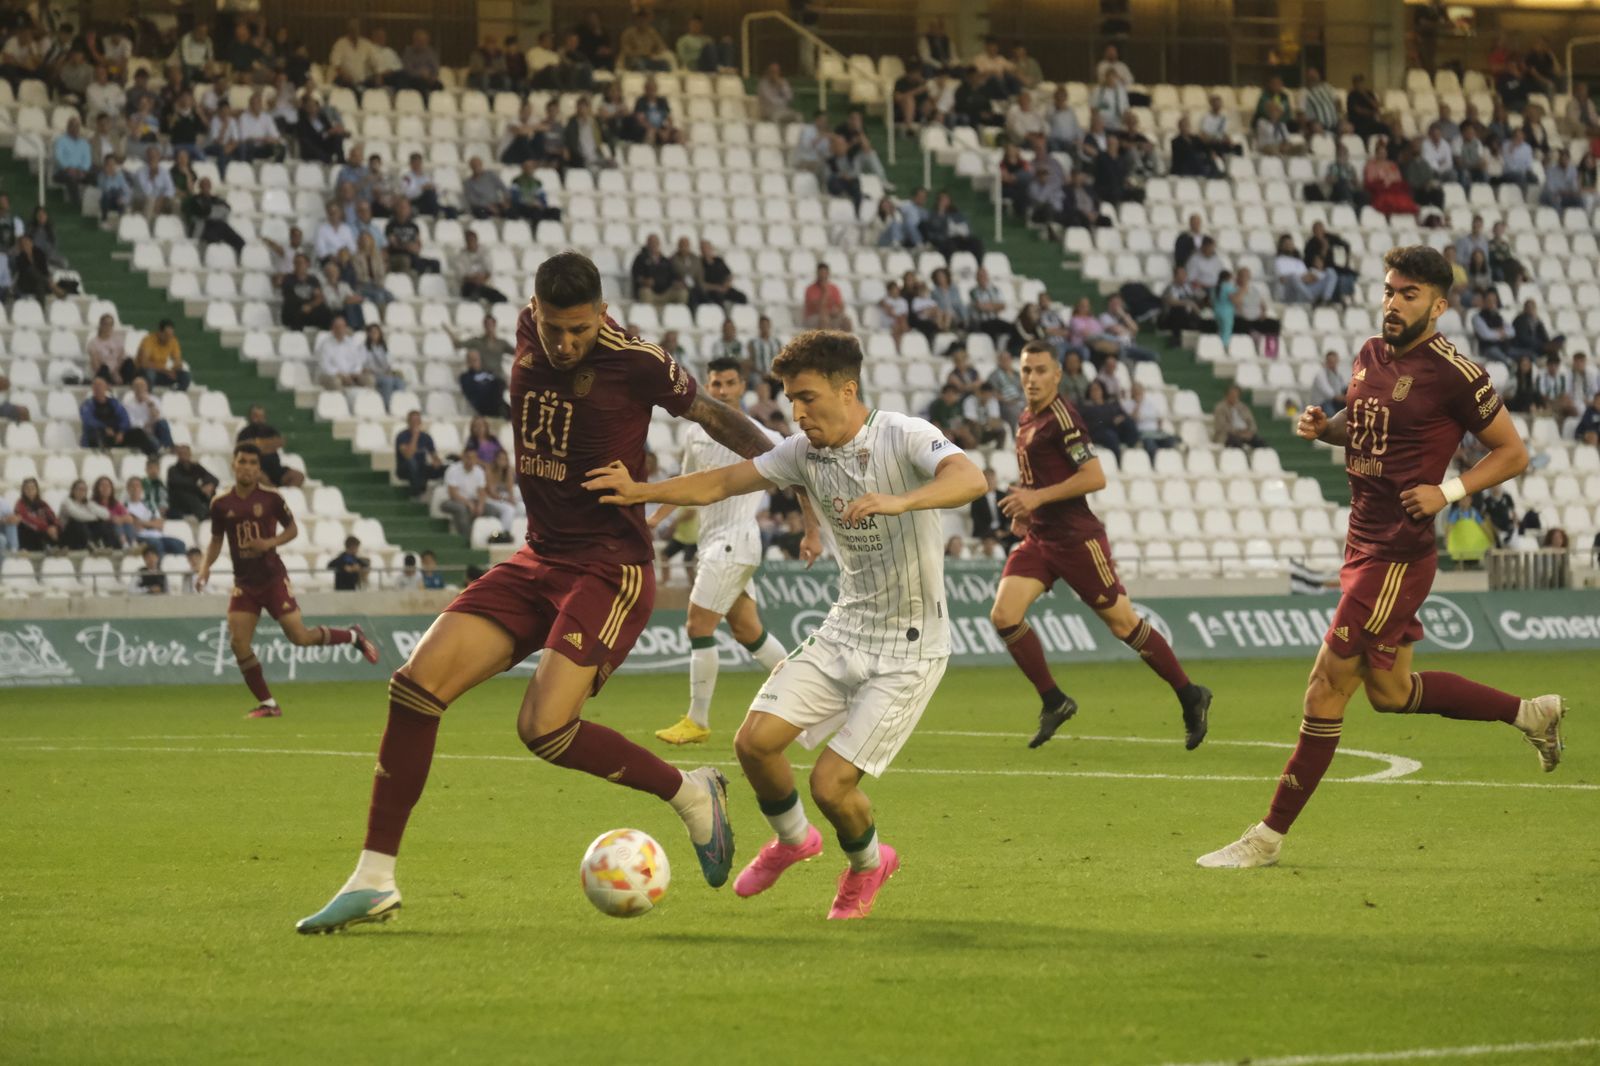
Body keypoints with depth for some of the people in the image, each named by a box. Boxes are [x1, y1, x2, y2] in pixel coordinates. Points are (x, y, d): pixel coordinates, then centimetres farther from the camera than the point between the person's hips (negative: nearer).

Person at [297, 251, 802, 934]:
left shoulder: (635, 363, -14)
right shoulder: (528, 332, 2)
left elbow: (712, 415, 0)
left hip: (611, 570, -6)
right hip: (537, 562, 6)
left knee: (544, 729, -22)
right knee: (417, 682, -11)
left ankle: (692, 794, 4)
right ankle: (374, 881, -6)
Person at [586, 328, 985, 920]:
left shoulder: (903, 438, -18)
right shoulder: (806, 451, 1)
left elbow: (971, 478, -36)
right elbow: (722, 483, 4)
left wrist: (899, 501, -53)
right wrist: (642, 491, -11)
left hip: (909, 648, -6)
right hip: (844, 631, 6)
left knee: (830, 783, -12)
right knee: (754, 740, -7)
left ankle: (868, 864, 23)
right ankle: (792, 839, 24)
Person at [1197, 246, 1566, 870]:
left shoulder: (1454, 375, -14)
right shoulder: (1371, 355, 9)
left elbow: (1513, 453, -6)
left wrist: (1449, 492, -19)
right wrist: (1324, 428, 5)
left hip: (1397, 555, -9)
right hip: (1362, 543, 9)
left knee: (1327, 687, -7)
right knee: (1389, 691, 19)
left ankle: (1269, 836, 0)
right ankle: (1531, 713, 35)